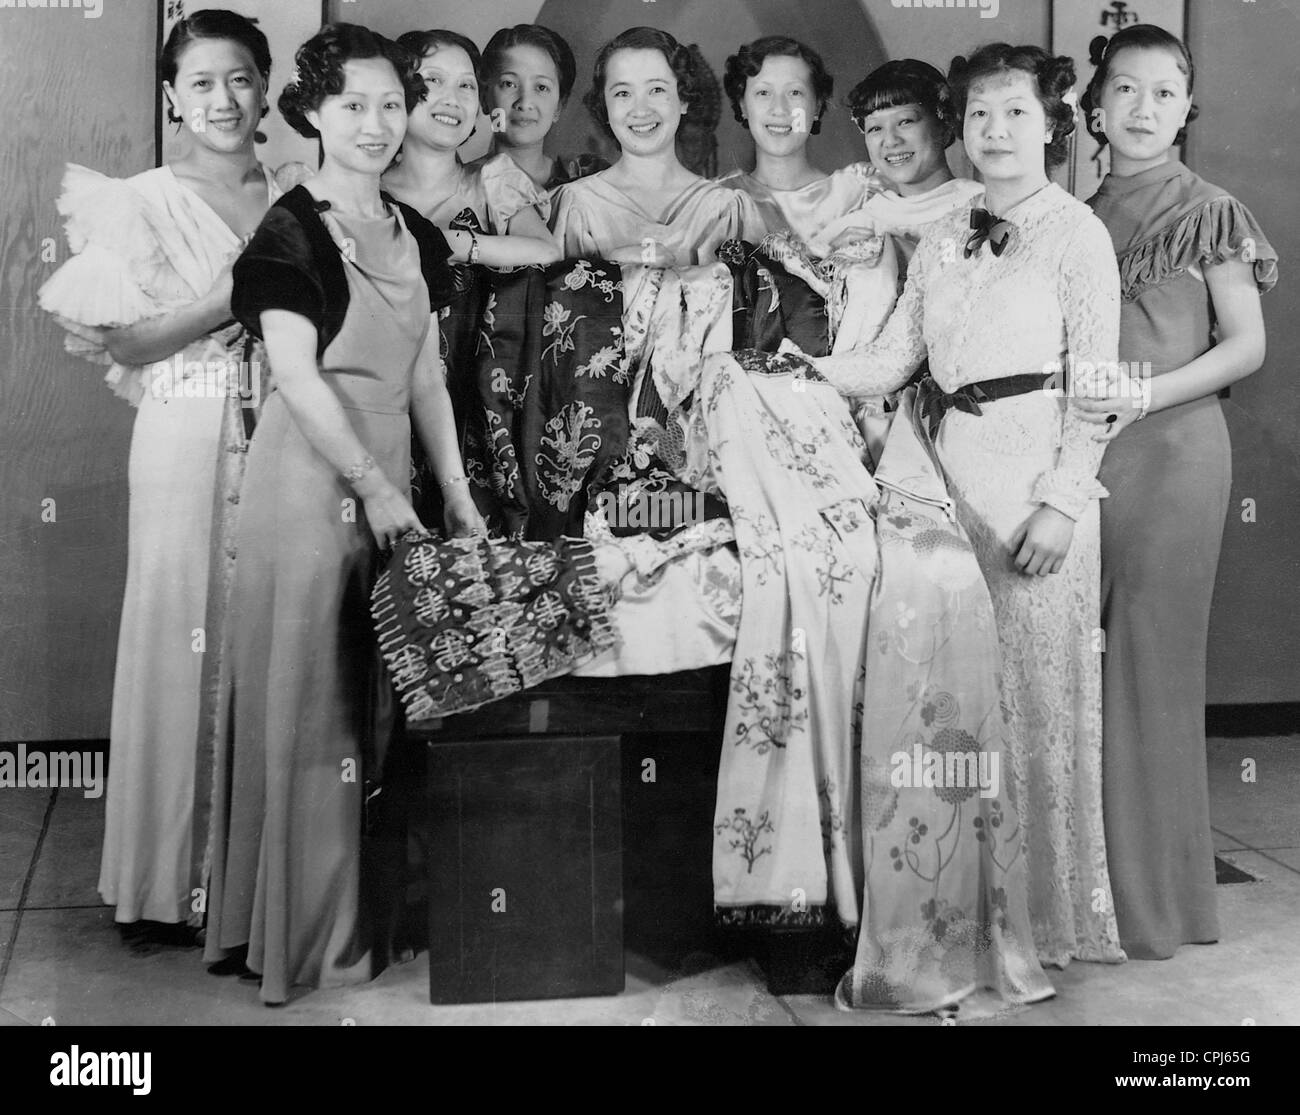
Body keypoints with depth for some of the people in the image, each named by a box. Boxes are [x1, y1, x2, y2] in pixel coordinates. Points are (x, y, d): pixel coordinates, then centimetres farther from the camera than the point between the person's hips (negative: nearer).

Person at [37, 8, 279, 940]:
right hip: (188, 443, -3)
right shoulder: (141, 202, 4)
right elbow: (128, 344, -5)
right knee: (182, 635, -1)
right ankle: (172, 878, 10)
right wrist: (234, 297, -12)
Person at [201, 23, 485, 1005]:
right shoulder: (292, 228, -5)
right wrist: (370, 484, -17)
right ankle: (303, 926, 11)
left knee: (380, 699, 10)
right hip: (311, 476, -6)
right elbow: (296, 375, -13)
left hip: (391, 473, 6)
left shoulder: (416, 236, 14)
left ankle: (371, 907, 21)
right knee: (309, 692, -1)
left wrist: (457, 494, 10)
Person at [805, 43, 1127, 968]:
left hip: (1036, 471, -5)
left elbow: (1095, 383, -6)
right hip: (951, 467, 5)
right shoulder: (942, 240, 16)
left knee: (1032, 687, 0)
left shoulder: (1076, 232, 0)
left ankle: (1049, 910, 13)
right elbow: (890, 361, 11)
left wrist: (1062, 502, -14)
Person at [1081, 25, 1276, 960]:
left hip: (1171, 446, -4)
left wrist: (1144, 395, -13)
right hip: (1082, 450, 4)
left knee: (1150, 655, -4)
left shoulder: (1210, 213, 4)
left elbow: (1247, 345, -2)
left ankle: (1153, 893, 6)